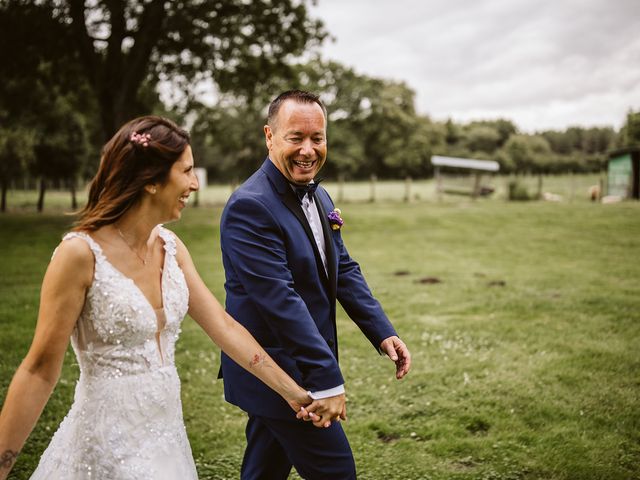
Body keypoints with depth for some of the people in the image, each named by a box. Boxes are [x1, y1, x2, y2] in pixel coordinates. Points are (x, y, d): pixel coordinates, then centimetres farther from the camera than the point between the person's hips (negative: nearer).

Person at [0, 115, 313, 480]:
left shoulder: (171, 248, 1)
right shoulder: (81, 254, -18)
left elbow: (224, 327, 4)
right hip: (109, 441, -7)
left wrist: (292, 391, 7)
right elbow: (40, 370, -15)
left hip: (166, 433, 7)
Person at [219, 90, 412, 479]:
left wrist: (383, 332, 0)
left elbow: (344, 271, 11)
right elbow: (280, 300, -26)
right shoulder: (250, 206, -21)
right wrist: (327, 379, -26)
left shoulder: (320, 197, 8)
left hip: (291, 372, 8)